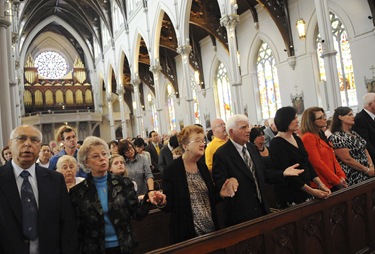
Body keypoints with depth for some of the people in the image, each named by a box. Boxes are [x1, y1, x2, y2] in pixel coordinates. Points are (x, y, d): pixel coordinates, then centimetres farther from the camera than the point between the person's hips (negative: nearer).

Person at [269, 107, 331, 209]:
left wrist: (320, 183, -3)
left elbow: (307, 163, 10)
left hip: (305, 192, 7)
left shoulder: (297, 138, 10)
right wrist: (311, 191, -18)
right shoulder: (277, 144, -13)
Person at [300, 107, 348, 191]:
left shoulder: (321, 135, 13)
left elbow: (333, 158, 13)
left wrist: (342, 176, 2)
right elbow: (317, 163, -19)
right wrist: (337, 180, -13)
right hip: (323, 184, -8)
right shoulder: (308, 137, -15)